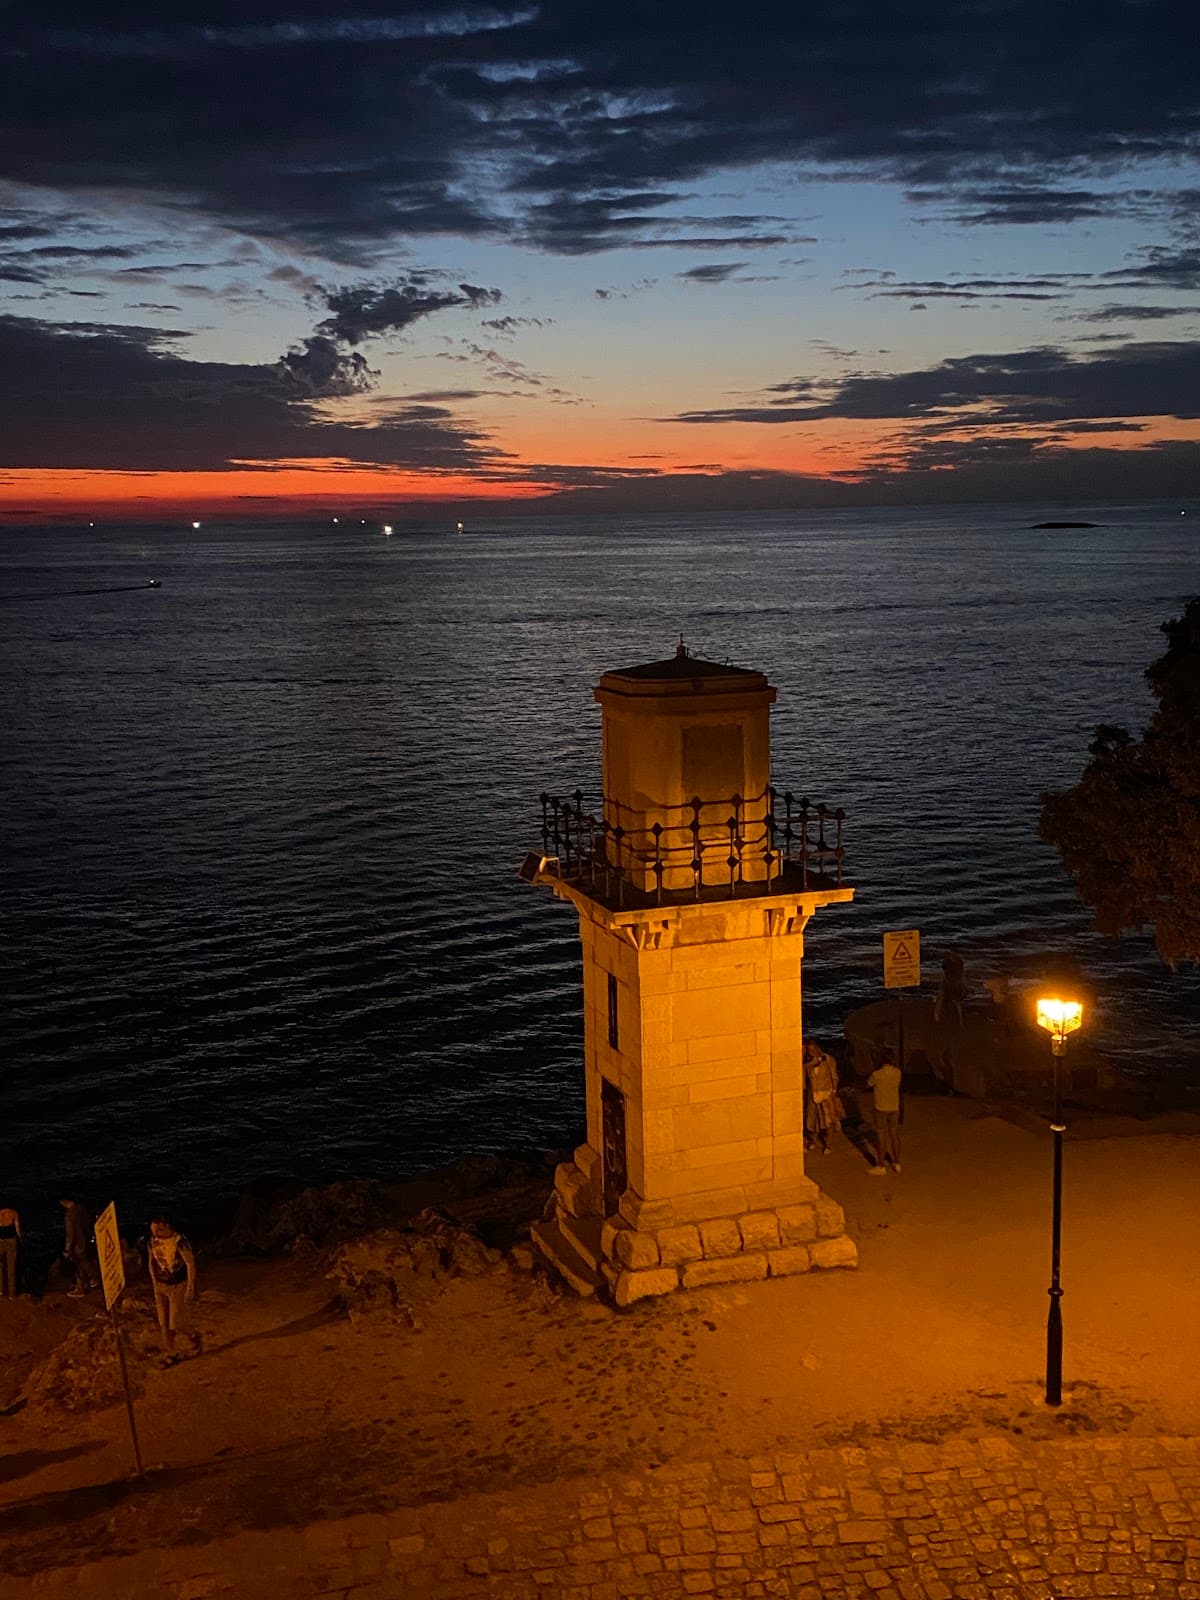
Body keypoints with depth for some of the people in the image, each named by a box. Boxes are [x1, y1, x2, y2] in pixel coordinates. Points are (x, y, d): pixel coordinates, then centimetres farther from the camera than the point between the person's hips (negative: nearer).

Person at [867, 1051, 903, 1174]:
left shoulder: (877, 1074, -20)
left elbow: (868, 1085, -2)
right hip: (894, 1108, 4)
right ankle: (896, 1163, 25)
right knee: (894, 1135, 16)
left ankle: (881, 1166, 11)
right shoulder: (897, 1072, -7)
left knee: (880, 1137, 5)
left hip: (881, 1108, -4)